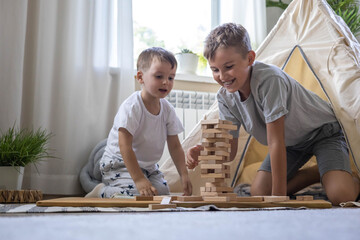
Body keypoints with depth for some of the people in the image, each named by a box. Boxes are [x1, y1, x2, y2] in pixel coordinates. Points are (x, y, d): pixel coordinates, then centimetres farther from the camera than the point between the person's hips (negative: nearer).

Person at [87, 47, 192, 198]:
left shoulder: (167, 110, -1)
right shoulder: (131, 107, -22)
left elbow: (175, 146, 4)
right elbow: (125, 146, -27)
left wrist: (184, 175, -7)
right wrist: (139, 179, -33)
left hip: (148, 166, 8)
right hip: (119, 164, -8)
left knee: (162, 191, -9)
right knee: (136, 195, -28)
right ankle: (102, 192, -1)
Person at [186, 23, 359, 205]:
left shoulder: (270, 80, -37)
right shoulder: (225, 97, -15)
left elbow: (275, 142, -35)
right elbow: (228, 149, -12)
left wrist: (279, 196, -31)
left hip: (324, 133, -6)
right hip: (291, 141, 7)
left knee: (340, 196, -27)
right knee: (258, 192, -6)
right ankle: (318, 173, 12)